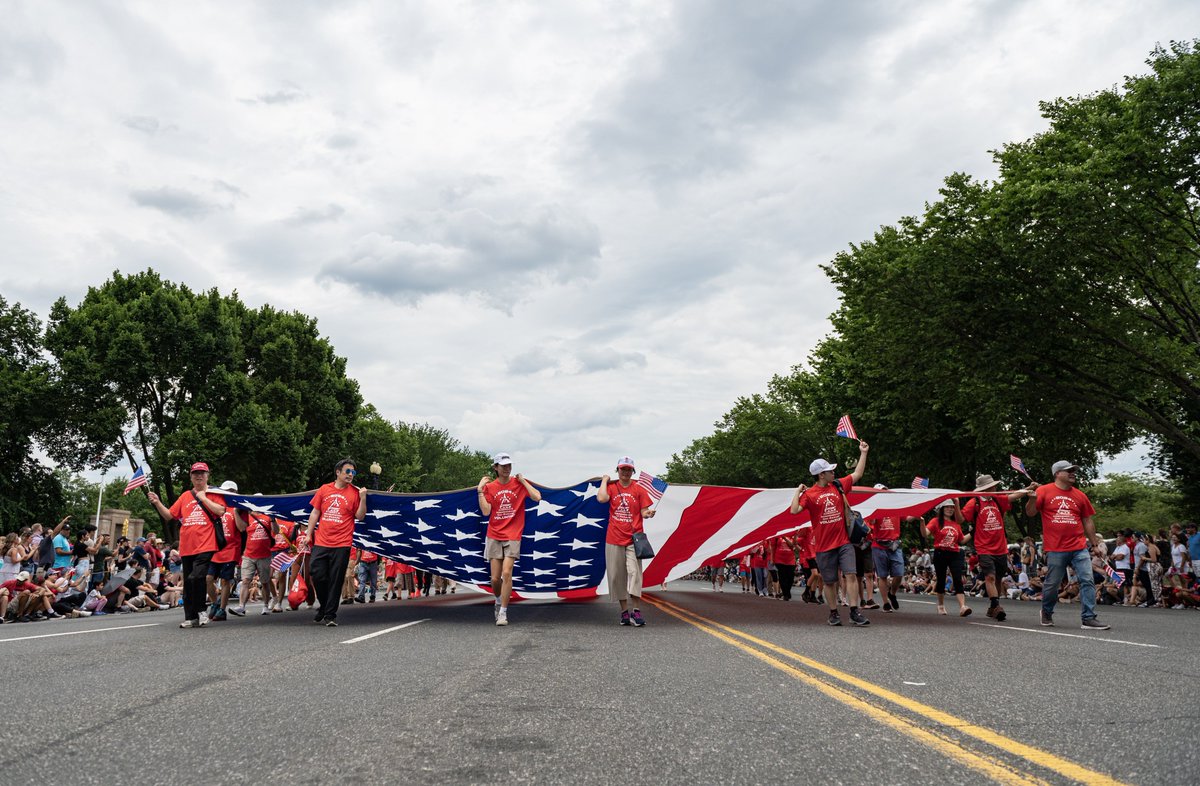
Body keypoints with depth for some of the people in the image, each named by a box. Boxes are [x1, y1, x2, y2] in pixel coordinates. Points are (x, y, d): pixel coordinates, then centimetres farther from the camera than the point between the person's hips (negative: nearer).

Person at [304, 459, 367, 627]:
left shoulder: (355, 492, 3)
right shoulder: (324, 489, 8)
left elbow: (360, 516, 2)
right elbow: (315, 513, 12)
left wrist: (363, 499, -11)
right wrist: (308, 534, 7)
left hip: (342, 544, -2)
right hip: (321, 542, 2)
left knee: (336, 580, 1)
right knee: (317, 575, 0)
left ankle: (330, 615, 10)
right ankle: (324, 606, 26)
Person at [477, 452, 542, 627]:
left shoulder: (519, 483, 2)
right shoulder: (489, 487, 4)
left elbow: (537, 497, -12)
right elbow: (486, 511, -7)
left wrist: (523, 481, -8)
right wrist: (480, 490, -10)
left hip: (512, 536, -1)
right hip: (494, 537, 2)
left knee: (506, 573, -15)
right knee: (495, 578, 2)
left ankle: (503, 612, -6)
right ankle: (499, 601, 32)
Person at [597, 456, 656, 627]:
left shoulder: (639, 489, 4)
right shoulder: (611, 487, 5)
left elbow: (643, 512, 2)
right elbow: (601, 498, -15)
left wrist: (648, 513, -21)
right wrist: (604, 480, -2)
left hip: (633, 539, -2)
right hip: (614, 539, 2)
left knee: (634, 572, -11)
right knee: (617, 575, 4)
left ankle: (636, 611, -9)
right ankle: (624, 611, 13)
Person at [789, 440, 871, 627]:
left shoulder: (838, 486, 8)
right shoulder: (809, 494, -5)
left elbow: (857, 474, 14)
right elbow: (794, 510, -15)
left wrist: (863, 452, 14)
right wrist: (798, 491, -12)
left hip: (844, 542, 3)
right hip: (824, 546, -3)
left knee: (851, 574, -9)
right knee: (829, 581, 7)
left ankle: (855, 612, -6)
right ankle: (834, 613, 20)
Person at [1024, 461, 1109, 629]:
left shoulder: (1079, 495, 10)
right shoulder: (1044, 491, 0)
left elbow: (1088, 521, 16)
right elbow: (1030, 512, -2)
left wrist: (1095, 543, 14)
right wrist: (1032, 497, -20)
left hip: (1079, 547, 3)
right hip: (1055, 549, -3)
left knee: (1087, 581, -7)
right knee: (1051, 584, 6)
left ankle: (1088, 619, -3)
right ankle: (1047, 613, 30)